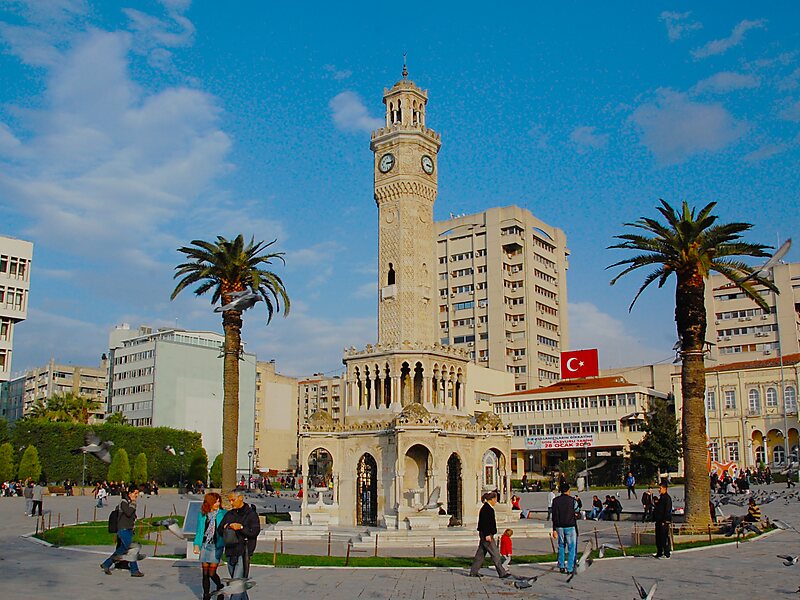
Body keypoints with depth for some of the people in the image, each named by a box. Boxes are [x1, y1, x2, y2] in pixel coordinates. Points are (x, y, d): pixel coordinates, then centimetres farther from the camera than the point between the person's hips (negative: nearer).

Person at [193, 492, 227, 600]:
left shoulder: (223, 514, -2)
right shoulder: (202, 514, 8)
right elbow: (199, 530, 13)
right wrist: (196, 544, 7)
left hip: (217, 545, -3)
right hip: (205, 545, 3)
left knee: (212, 573, -7)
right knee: (205, 573, 6)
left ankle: (220, 587, 21)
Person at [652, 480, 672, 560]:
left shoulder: (667, 498, -12)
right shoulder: (661, 497, 18)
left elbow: (667, 511, -18)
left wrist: (665, 521, -21)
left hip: (664, 522, -10)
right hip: (659, 521, 10)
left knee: (664, 538, -7)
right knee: (658, 537, 13)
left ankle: (666, 554, -2)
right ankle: (659, 553, 20)